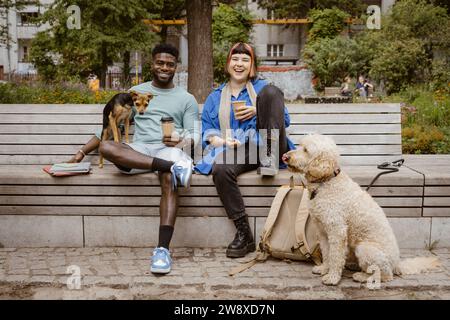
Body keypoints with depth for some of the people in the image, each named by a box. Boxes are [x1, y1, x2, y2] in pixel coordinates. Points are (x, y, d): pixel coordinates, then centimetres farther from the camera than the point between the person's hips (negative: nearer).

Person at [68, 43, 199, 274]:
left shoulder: (186, 99, 17)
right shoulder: (136, 92, 21)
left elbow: (195, 135, 10)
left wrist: (182, 141, -15)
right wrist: (82, 152, 11)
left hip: (170, 150, -2)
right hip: (138, 151, 2)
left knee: (169, 180, -38)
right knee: (106, 146, -32)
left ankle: (163, 248, -42)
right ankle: (174, 167, -39)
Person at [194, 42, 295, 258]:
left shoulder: (262, 87, 21)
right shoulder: (215, 97, 25)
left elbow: (285, 119, 13)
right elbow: (206, 130, 16)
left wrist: (257, 111, -5)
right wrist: (220, 141, -7)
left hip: (262, 144, 0)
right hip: (232, 149, 1)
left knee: (270, 91, -17)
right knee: (220, 169, -37)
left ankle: (270, 156, -26)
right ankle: (244, 235, -29)